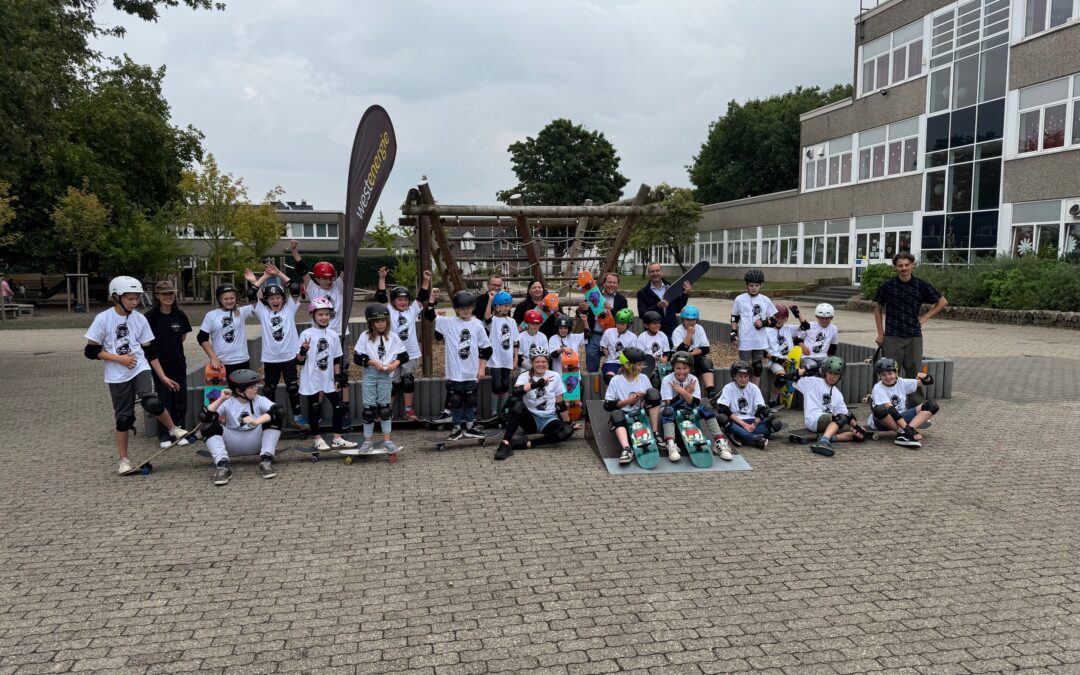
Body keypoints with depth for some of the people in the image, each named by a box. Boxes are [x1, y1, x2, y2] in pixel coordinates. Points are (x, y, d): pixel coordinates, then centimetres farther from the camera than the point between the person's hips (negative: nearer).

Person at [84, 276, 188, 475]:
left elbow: (150, 351, 6)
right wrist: (119, 358, -14)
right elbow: (90, 351, -6)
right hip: (117, 376, -1)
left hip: (140, 369, 1)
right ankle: (124, 460, 18)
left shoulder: (140, 319, 1)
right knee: (123, 417, 4)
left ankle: (174, 430, -1)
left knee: (151, 402, -24)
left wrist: (163, 377, 4)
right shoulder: (103, 319, -7)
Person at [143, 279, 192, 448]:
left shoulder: (179, 315, 1)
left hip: (179, 364, 3)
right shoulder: (150, 316, -10)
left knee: (180, 400, 8)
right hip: (160, 365, -3)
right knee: (163, 400, 5)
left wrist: (173, 347, 8)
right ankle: (164, 436, 17)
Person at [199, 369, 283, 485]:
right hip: (234, 444, 1)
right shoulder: (227, 403, -5)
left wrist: (256, 421, -39)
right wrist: (221, 399, -24)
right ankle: (223, 465, -29)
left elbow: (280, 411, -27)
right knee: (210, 427, -21)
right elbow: (203, 417, -18)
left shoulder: (260, 400, -6)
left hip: (256, 442, 0)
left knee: (274, 417, -23)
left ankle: (266, 461, -24)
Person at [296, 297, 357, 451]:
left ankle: (337, 439, 15)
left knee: (339, 407, 4)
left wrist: (338, 377, 7)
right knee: (314, 409, 6)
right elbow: (299, 360, -8)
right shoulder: (306, 334, -7)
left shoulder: (333, 335, 6)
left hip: (329, 379, 4)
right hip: (312, 380, -4)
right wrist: (303, 351, -28)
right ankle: (318, 440, 19)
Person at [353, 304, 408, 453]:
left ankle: (387, 440, 18)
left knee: (385, 407, 9)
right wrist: (373, 363, -16)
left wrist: (395, 364, -13)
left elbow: (404, 355, 4)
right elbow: (357, 357, -7)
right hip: (369, 375, -1)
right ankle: (367, 441, 14)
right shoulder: (365, 336, -3)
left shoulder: (392, 336, 2)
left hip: (385, 375, 1)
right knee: (369, 408, 3)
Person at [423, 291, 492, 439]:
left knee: (471, 400, 11)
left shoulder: (477, 325, 0)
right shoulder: (448, 323, -1)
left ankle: (469, 427, 24)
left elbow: (486, 348, 4)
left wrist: (482, 368, 2)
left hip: (472, 372, 1)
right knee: (455, 400, 6)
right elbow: (429, 315, -5)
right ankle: (457, 428, 20)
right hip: (454, 372, -1)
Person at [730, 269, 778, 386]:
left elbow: (774, 321, 9)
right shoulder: (740, 299, 1)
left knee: (758, 367, 9)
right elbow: (734, 318, 7)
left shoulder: (765, 300, 5)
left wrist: (764, 323, -10)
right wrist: (733, 333, -3)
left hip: (760, 341, 2)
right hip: (745, 341, -2)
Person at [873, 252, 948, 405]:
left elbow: (942, 302, 15)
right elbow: (878, 309, 11)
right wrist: (880, 333, 6)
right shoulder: (887, 286, 0)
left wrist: (925, 317, 5)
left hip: (914, 336, 1)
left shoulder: (921, 286, 1)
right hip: (892, 337, -1)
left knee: (914, 373, 5)